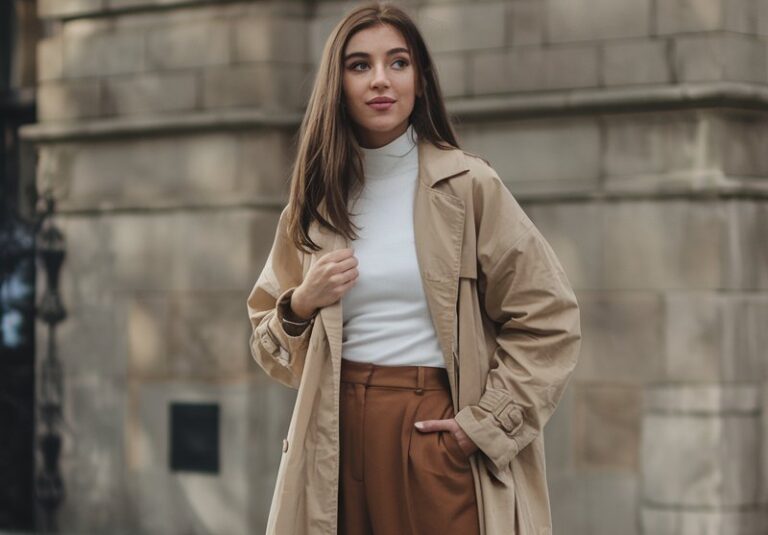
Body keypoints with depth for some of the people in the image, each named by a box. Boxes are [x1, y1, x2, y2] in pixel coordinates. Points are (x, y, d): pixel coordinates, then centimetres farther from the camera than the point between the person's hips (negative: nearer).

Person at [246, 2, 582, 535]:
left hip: (436, 433, -3)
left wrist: (485, 423, -9)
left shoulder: (468, 186, -3)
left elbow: (549, 319, -5)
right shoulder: (314, 205, 10)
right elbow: (270, 348, 16)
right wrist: (301, 305, -4)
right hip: (338, 436, 4)